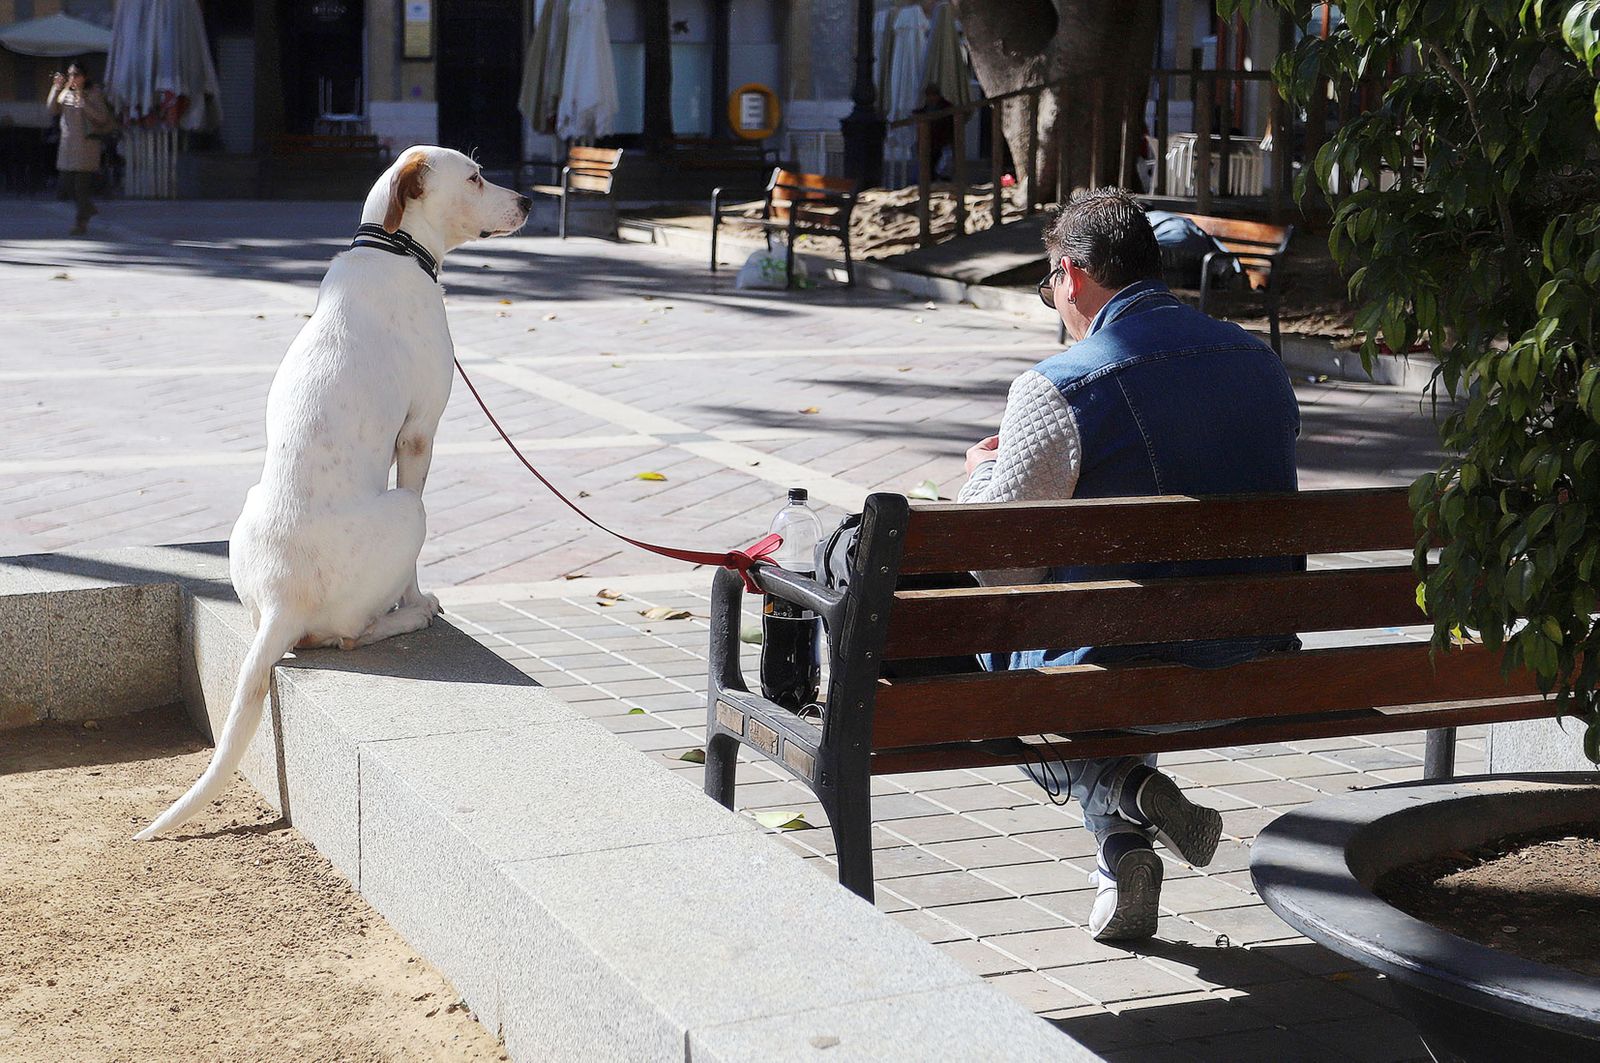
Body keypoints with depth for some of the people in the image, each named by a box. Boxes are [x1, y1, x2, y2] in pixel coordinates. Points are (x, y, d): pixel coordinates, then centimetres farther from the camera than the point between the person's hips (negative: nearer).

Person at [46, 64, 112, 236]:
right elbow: (52, 109, 0)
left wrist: (82, 99, -21)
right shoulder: (65, 93, 10)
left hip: (86, 143, -6)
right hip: (67, 143, 6)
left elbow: (101, 117, -16)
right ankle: (89, 208, 30)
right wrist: (56, 89, -10)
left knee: (83, 184, -5)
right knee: (66, 183, 8)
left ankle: (82, 223, 2)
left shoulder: (93, 94, -5)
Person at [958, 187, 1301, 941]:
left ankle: (1125, 793, 0)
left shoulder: (1056, 390, -15)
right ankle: (1123, 850, 26)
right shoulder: (1260, 361, 5)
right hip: (1256, 665, 6)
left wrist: (981, 471, 11)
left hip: (1118, 669, -6)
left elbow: (1002, 562, -10)